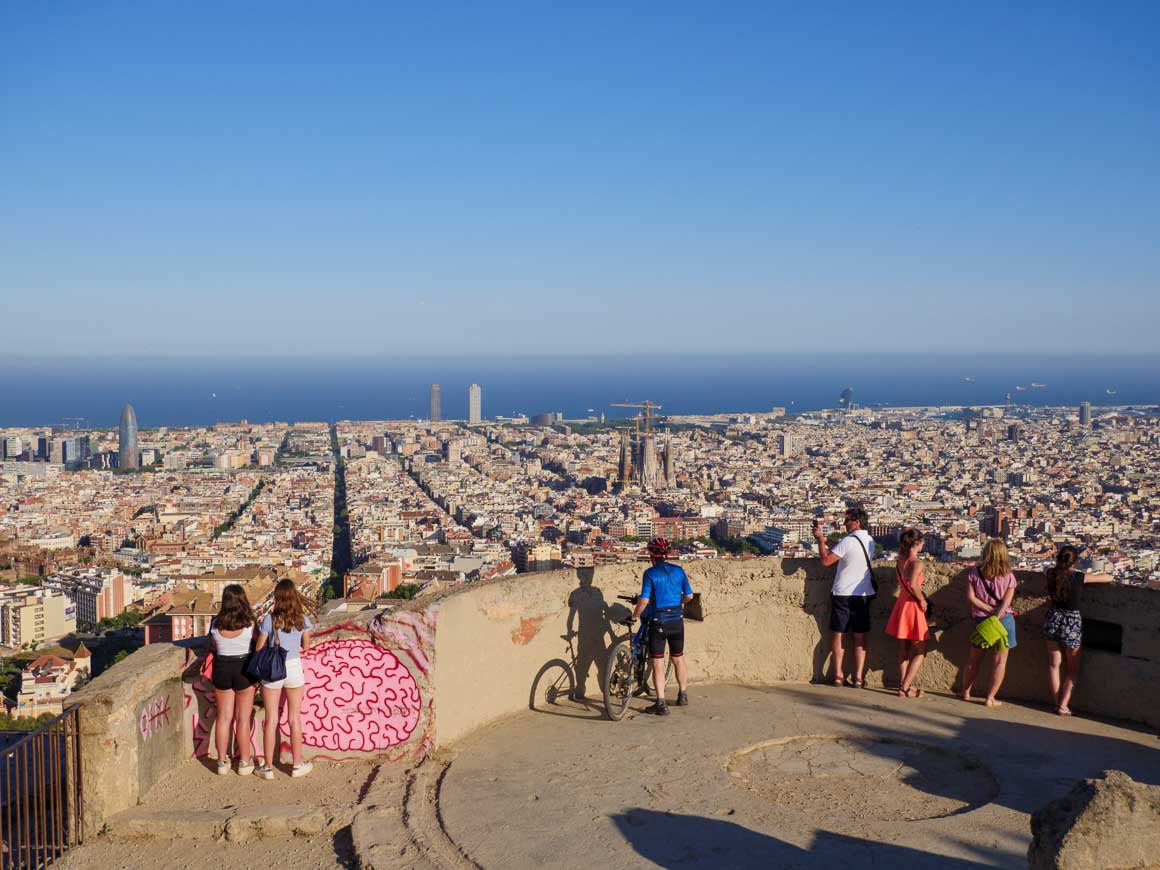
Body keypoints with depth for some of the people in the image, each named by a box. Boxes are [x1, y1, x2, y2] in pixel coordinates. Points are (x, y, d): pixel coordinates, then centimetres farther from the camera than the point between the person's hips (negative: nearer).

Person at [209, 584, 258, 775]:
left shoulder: (215, 624, -8)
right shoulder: (249, 624, -16)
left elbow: (214, 647, 5)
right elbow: (256, 644, -3)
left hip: (221, 668, 2)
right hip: (244, 669, -2)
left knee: (224, 716, 13)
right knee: (243, 718, 8)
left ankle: (222, 761, 18)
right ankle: (244, 762, 16)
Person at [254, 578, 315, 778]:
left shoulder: (269, 619, -13)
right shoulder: (301, 618, -7)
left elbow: (259, 648, -7)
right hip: (294, 668, 1)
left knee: (271, 720, 8)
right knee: (295, 718, 13)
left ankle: (268, 767, 15)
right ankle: (297, 764, 21)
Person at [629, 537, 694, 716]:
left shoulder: (650, 573, -11)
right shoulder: (679, 570, 2)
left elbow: (643, 601, -17)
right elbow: (689, 596, 9)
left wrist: (634, 616, -2)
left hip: (658, 622, -5)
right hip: (677, 621, 5)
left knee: (658, 664, 1)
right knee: (678, 659, 19)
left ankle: (661, 704, 0)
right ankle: (683, 696, 32)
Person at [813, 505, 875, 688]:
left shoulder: (848, 541, -17)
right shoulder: (870, 541, 7)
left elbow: (826, 560, -15)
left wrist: (820, 539, -7)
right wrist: (826, 541, 15)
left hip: (843, 594, -5)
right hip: (863, 594, 5)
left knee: (838, 634, 6)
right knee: (860, 637, 7)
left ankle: (838, 675, 7)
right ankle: (858, 677, 5)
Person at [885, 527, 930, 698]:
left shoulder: (900, 561, 3)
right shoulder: (916, 563, -18)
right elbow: (913, 585, -31)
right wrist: (922, 600, -16)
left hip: (901, 604, 8)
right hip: (913, 607, -7)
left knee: (903, 650, 16)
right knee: (920, 652, 2)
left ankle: (903, 685, 22)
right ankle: (905, 688, -3)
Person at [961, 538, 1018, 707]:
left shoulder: (974, 573, -7)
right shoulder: (1008, 577, -8)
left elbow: (971, 597, -10)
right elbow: (1006, 603, -13)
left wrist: (988, 609, -7)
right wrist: (996, 615, -13)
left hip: (980, 619, 2)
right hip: (1004, 620, -2)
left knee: (974, 659, 15)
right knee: (999, 661, 6)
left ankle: (966, 692, 26)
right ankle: (990, 698, 6)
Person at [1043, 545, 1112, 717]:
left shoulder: (1052, 574, -4)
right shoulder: (1080, 578, -15)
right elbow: (1109, 577, -4)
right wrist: (1095, 576, 15)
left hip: (1053, 620, 3)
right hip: (1072, 624, -3)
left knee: (1054, 665, 15)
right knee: (1072, 669, 12)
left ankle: (1057, 703, 15)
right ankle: (1063, 706, 6)